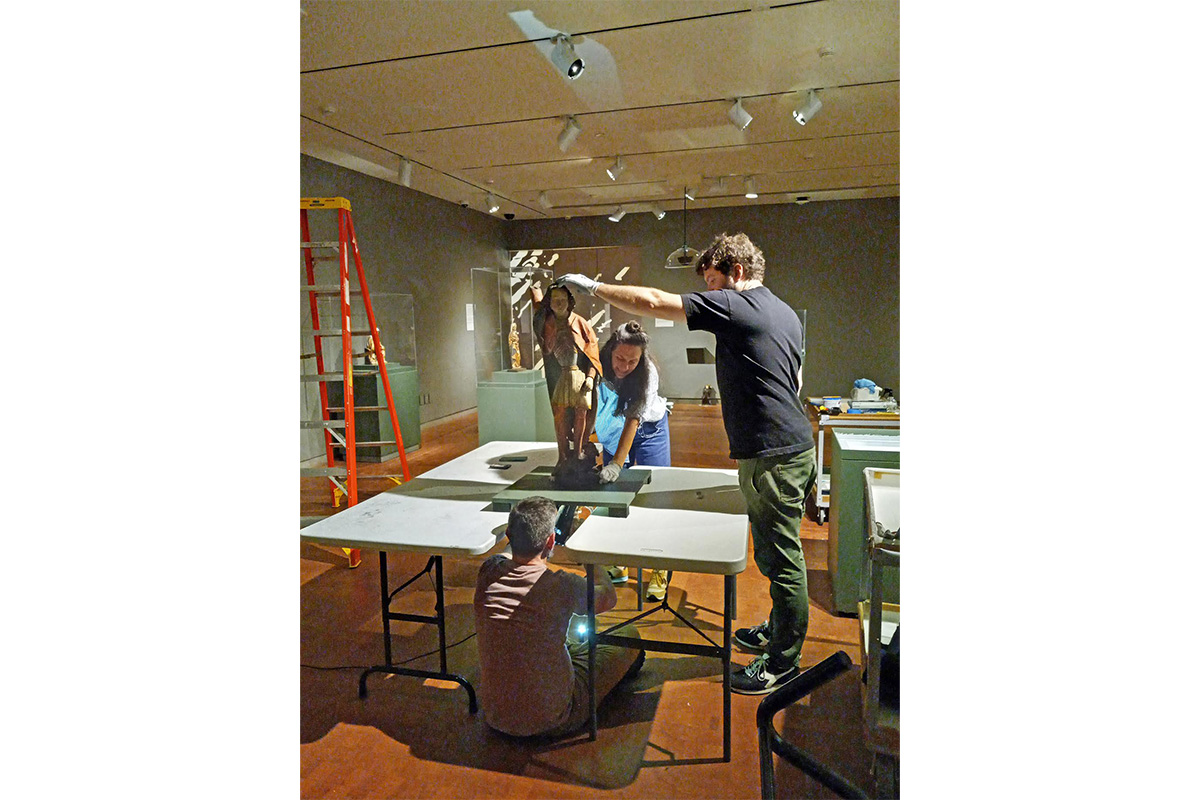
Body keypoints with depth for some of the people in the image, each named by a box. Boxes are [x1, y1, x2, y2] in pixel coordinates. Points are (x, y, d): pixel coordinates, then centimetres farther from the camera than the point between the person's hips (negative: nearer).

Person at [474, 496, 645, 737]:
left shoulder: (488, 572, -14)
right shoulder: (563, 586, -25)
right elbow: (608, 598, 0)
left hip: (494, 715, 5)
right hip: (550, 721, -4)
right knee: (629, 635, 13)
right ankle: (622, 670, 46)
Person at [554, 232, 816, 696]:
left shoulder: (734, 307, -14)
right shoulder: (786, 313, 15)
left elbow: (653, 303, -16)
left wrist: (594, 288, -5)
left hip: (772, 457, -10)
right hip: (793, 446, 10)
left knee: (782, 559, 1)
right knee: (777, 553, 21)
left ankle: (782, 663, 15)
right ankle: (777, 632, 37)